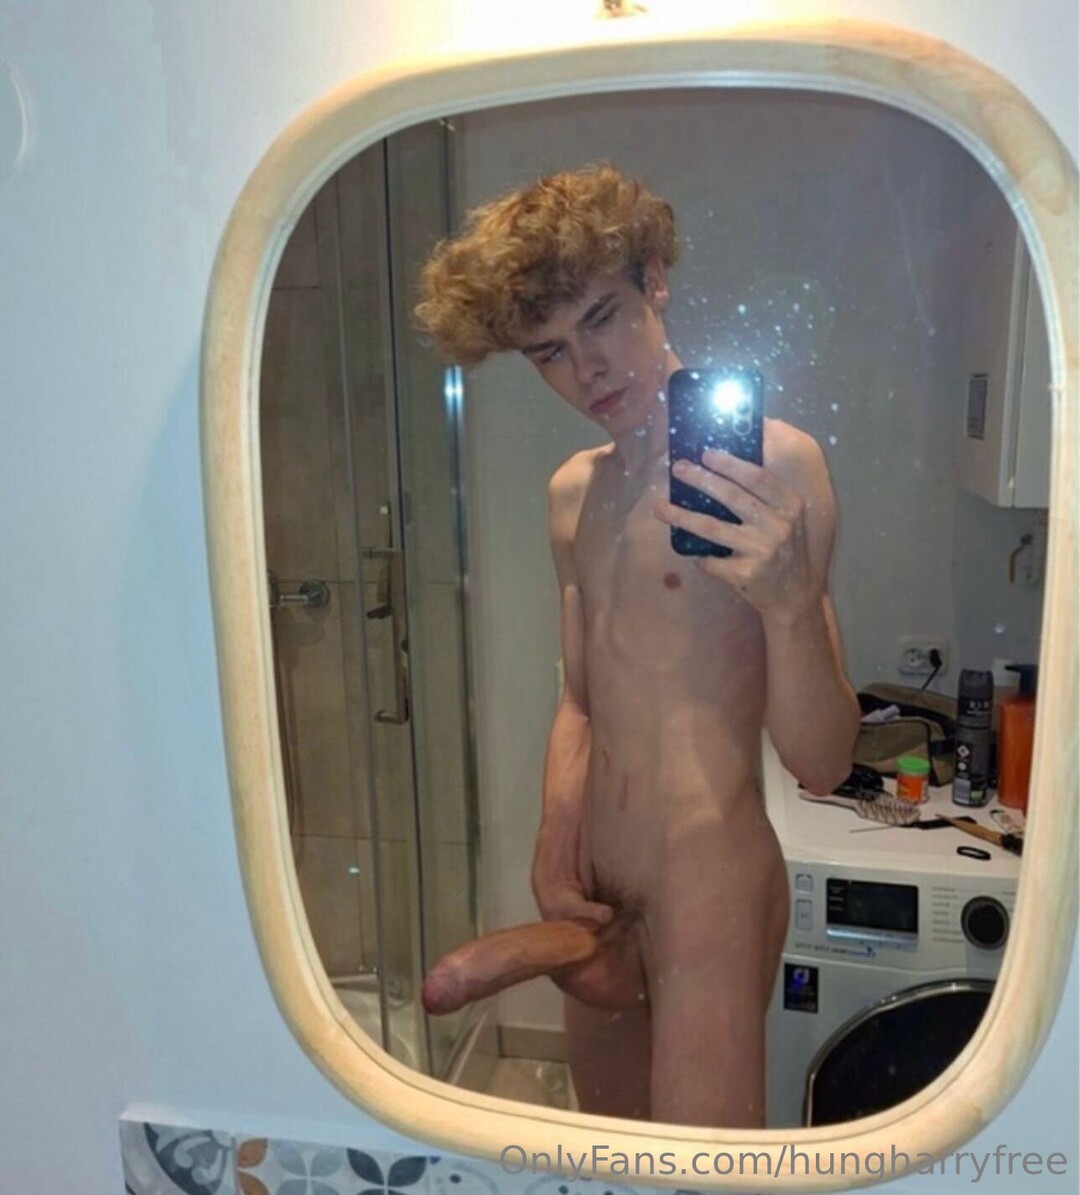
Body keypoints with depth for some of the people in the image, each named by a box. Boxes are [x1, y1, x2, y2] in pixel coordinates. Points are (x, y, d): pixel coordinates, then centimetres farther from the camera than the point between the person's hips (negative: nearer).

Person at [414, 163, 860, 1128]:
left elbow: (821, 765, -15)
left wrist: (791, 602, -33)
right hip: (600, 891, 7)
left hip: (712, 880, -6)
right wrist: (556, 848, -1)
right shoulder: (571, 492, 7)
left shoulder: (774, 461, -14)